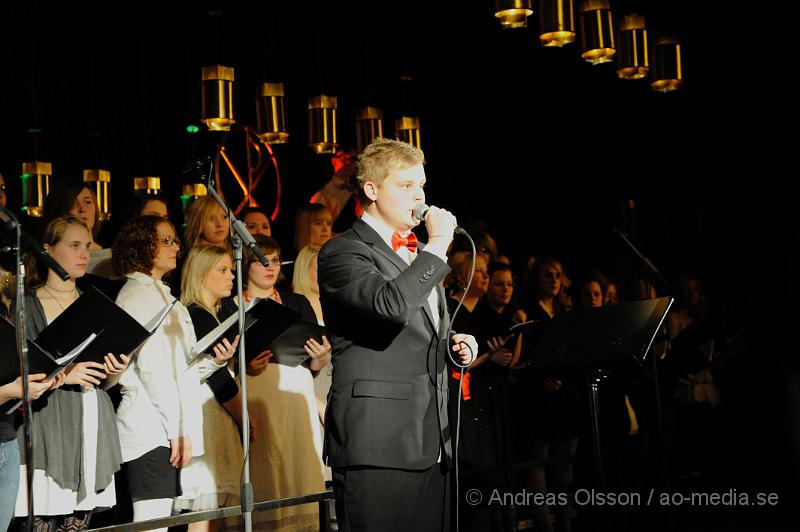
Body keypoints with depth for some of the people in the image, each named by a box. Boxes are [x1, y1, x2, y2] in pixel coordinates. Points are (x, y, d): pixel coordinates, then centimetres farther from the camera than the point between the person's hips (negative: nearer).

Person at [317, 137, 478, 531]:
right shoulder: (341, 253, -6)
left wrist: (454, 344, 11)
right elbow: (392, 305, -26)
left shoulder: (419, 254, 22)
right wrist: (437, 245, -15)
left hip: (432, 444, 8)